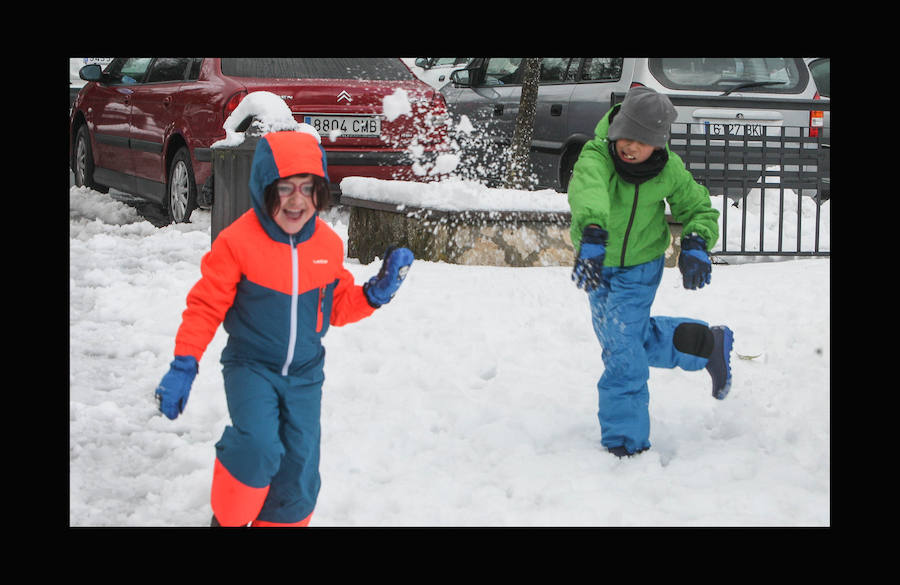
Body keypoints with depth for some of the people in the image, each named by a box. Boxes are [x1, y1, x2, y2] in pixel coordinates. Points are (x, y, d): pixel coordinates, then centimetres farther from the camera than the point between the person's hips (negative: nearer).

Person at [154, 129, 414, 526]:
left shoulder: (329, 245, -1)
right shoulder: (237, 242, -14)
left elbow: (338, 307, 11)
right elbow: (206, 306, -8)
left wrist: (377, 292, -6)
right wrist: (183, 366, -13)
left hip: (304, 374, 4)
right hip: (251, 367, -4)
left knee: (299, 473, 2)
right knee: (259, 447, -26)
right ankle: (228, 518, 0)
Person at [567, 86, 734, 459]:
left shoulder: (669, 170, -19)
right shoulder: (596, 156, -29)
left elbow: (700, 209, 0)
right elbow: (588, 189, -53)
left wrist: (696, 246, -21)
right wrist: (591, 235, -72)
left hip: (641, 267, -2)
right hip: (599, 263, 2)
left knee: (623, 350, -9)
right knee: (625, 337, 19)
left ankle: (625, 441, 6)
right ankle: (709, 344, 39)